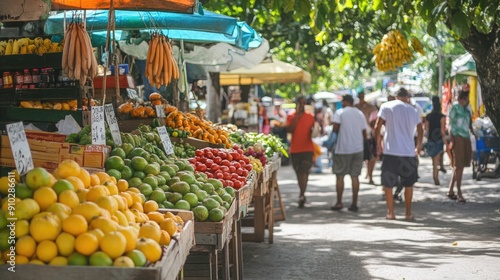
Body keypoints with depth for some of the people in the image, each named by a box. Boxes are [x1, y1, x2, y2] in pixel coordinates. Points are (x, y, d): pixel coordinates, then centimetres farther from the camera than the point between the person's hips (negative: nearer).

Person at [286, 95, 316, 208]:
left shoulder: (310, 116, 5)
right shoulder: (291, 117, 4)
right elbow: (289, 130, -11)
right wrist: (297, 116, -11)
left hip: (308, 149, -2)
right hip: (295, 150, 2)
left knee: (304, 171, -14)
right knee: (299, 173, 11)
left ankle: (302, 195, -17)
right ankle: (302, 195, 24)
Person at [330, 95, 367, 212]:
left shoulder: (340, 112, -5)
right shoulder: (360, 114, 11)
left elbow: (335, 128, -16)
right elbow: (364, 133, 10)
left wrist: (336, 132, 5)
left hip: (343, 149, -4)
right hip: (358, 149, 4)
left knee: (340, 176, 4)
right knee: (355, 176, 6)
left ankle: (339, 203, 4)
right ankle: (354, 203, 4)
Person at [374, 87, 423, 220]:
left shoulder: (386, 106, 0)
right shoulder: (412, 109, 10)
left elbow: (377, 127, -6)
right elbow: (420, 130, 14)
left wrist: (378, 144, 6)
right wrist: (418, 147, 27)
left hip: (391, 151, -3)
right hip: (409, 152, 3)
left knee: (388, 184, 8)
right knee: (409, 184, 15)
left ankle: (390, 212, 8)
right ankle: (408, 213, 16)